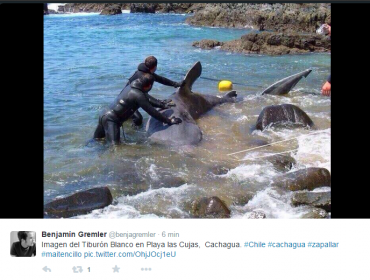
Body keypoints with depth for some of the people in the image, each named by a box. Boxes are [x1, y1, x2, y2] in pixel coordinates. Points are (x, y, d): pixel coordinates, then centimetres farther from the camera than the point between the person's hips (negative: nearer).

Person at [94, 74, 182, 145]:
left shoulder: (131, 86, 8)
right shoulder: (138, 95, -19)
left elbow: (148, 99, 20)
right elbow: (152, 112, -15)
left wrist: (164, 105, 18)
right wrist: (169, 121, -8)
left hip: (104, 114, 10)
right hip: (111, 119, -10)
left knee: (96, 139, 24)